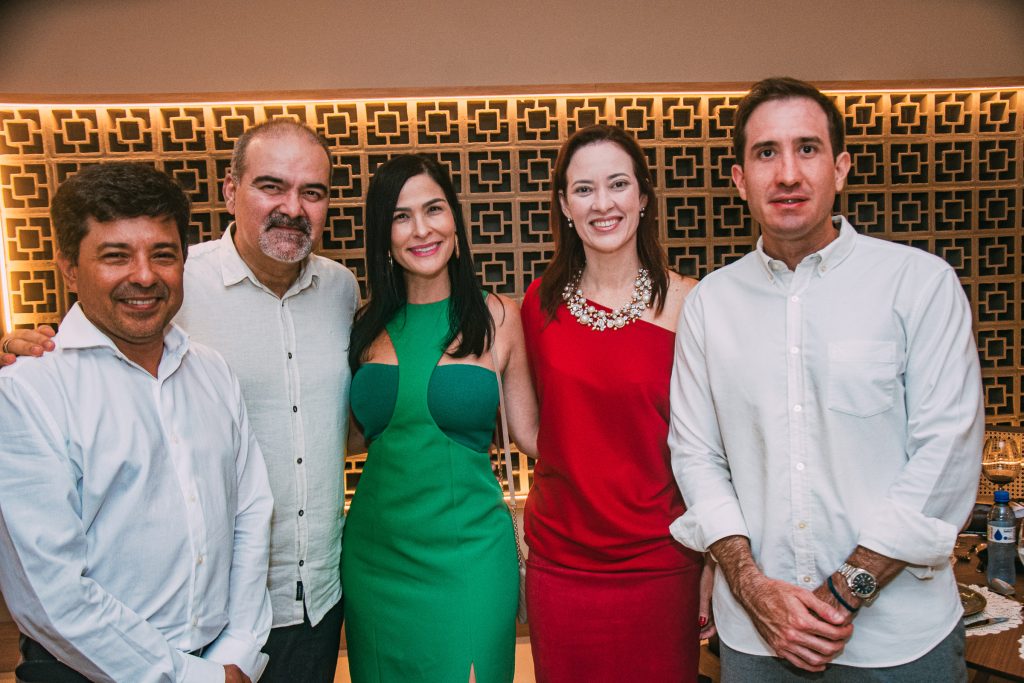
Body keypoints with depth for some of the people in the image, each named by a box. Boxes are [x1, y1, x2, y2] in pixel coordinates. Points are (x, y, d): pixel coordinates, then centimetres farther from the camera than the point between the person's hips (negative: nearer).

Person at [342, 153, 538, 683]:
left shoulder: (497, 317, -4)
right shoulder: (369, 323, 3)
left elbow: (529, 431, 1)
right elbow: (356, 429, 13)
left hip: (466, 555, -3)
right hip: (374, 554, 3)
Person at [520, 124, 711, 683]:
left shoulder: (684, 302, -8)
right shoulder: (540, 302, 0)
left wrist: (714, 568, -7)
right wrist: (530, 524, 8)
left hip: (658, 566, -2)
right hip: (558, 562, 3)